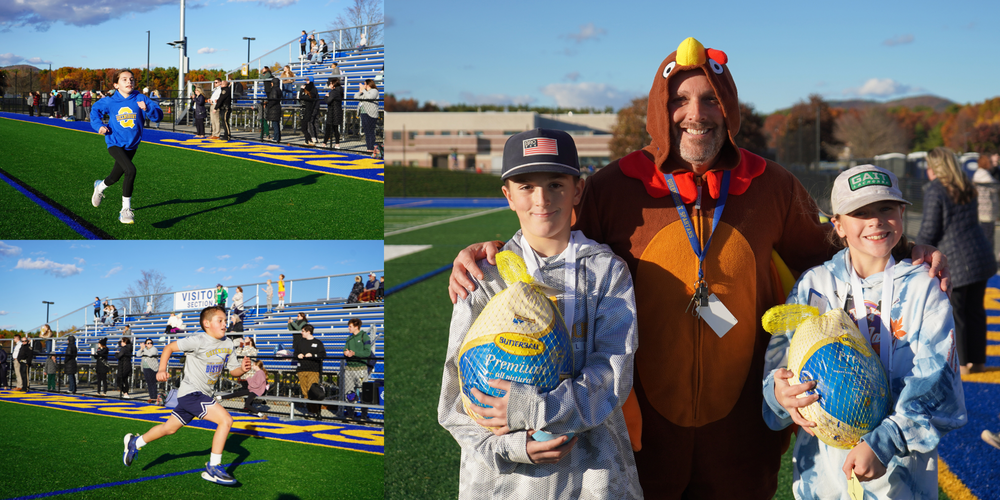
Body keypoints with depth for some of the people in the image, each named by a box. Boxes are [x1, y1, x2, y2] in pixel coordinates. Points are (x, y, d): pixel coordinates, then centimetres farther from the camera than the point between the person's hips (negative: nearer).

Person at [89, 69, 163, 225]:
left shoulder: (140, 99, -7)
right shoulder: (110, 102, -6)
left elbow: (158, 115, -14)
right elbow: (95, 110, 13)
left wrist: (147, 109, -33)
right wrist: (99, 125, -3)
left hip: (131, 146, 4)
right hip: (115, 143, -3)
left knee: (115, 176, 18)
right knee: (130, 170, -25)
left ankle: (100, 186, 53)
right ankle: (125, 209, -14)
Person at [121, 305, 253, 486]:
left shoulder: (228, 343, 6)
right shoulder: (198, 341, -15)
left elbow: (233, 370, 10)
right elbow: (169, 347, -7)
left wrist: (242, 369, -12)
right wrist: (162, 370, -18)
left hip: (201, 394, 8)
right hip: (191, 392, -8)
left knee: (169, 428, 20)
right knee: (226, 420, -19)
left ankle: (135, 442, 41)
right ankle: (213, 468, -10)